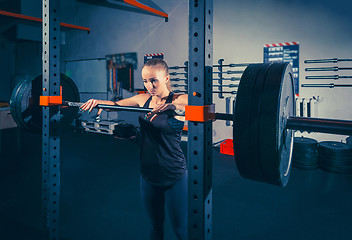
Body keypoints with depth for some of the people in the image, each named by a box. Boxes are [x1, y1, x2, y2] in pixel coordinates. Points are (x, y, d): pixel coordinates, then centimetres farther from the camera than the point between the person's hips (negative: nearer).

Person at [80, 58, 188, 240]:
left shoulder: (178, 100, -14)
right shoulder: (143, 99, 2)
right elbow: (115, 105, 13)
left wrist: (174, 105, -46)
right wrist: (97, 102, -6)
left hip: (174, 176, -5)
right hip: (148, 173, 5)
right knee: (155, 225, 21)